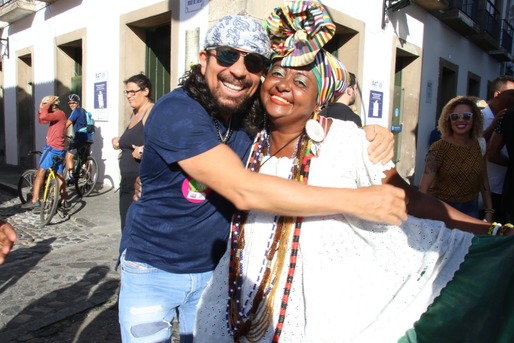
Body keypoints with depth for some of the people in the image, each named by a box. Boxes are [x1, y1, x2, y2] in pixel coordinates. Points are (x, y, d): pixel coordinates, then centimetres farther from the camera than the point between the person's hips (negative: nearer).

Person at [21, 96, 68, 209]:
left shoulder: (60, 114, -13)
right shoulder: (56, 115, 18)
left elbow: (43, 116, -28)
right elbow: (41, 119, 21)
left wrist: (47, 104, -14)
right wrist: (41, 107, 10)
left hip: (52, 149, -10)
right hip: (59, 150, 10)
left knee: (40, 173, -5)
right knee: (59, 175, 14)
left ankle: (35, 200, -6)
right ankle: (63, 200, 19)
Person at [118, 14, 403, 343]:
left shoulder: (258, 117, -10)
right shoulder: (176, 111, -27)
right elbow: (243, 190, -36)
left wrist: (368, 134, -25)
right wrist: (356, 200, -35)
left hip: (215, 267, 4)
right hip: (153, 269, -4)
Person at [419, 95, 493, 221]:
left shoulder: (479, 145, 0)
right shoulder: (439, 148, -15)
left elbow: (484, 181, 8)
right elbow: (424, 186, -23)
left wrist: (489, 211, 7)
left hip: (470, 209, 4)